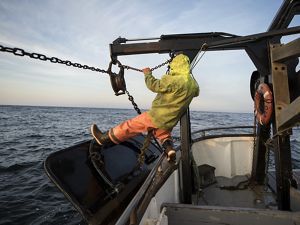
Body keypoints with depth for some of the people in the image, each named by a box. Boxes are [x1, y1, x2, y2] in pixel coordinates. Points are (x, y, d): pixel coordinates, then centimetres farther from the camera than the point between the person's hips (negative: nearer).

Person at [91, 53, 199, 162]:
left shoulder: (174, 80, -24)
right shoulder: (193, 83, 4)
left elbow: (154, 85, -18)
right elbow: (196, 92, 27)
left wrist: (147, 74, 0)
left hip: (157, 117, -7)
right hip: (171, 121, 8)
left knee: (131, 125, 2)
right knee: (163, 133, 32)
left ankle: (105, 138, 13)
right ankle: (169, 150, 9)